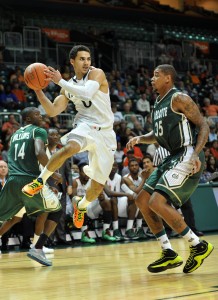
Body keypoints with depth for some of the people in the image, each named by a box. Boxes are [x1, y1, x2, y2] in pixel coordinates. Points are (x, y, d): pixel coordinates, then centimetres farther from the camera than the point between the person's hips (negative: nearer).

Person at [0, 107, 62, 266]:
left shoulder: (15, 134, 24)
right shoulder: (38, 131, 2)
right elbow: (39, 153, -16)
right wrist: (53, 173, -5)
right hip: (30, 180, -6)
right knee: (57, 210, 13)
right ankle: (37, 249, -2)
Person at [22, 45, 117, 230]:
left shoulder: (97, 74, -4)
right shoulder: (68, 87, 10)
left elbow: (87, 92, -25)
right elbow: (53, 111, 4)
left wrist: (60, 81, -22)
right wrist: (38, 90, -7)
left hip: (105, 133, -1)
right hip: (86, 125, 1)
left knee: (98, 186, 3)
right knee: (70, 148, -38)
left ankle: (81, 206, 36)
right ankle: (40, 181, -21)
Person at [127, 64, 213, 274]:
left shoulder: (179, 99, -10)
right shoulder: (157, 104, 16)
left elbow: (203, 126, -14)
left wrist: (195, 154, -27)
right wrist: (140, 139, 8)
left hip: (187, 157, -10)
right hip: (172, 158, 10)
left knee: (157, 203, -20)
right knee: (142, 200, 8)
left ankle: (198, 246, -7)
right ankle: (169, 254, 12)